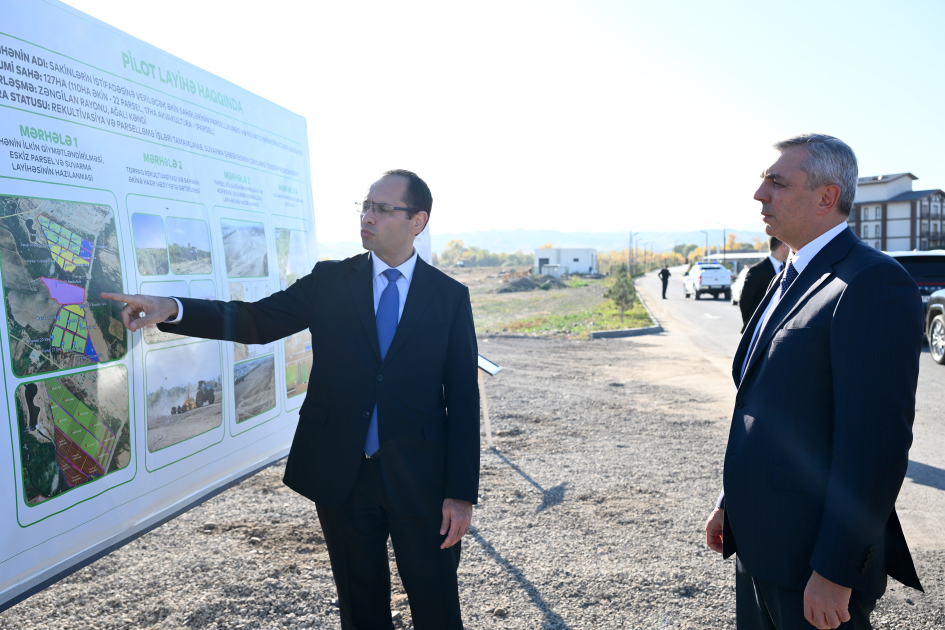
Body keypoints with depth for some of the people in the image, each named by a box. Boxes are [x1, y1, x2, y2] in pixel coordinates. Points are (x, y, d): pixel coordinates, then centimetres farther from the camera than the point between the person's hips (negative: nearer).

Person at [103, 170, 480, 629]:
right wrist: (172, 309, -22)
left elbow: (463, 399, -4)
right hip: (342, 476, 2)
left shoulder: (451, 297, -2)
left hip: (419, 480, -1)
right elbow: (256, 321, -6)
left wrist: (462, 492, -8)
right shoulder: (330, 281, 3)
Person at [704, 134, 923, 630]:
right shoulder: (789, 278, 12)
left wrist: (834, 572, -21)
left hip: (814, 556, -8)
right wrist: (729, 503, 16)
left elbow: (876, 440, -22)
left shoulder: (873, 284, -18)